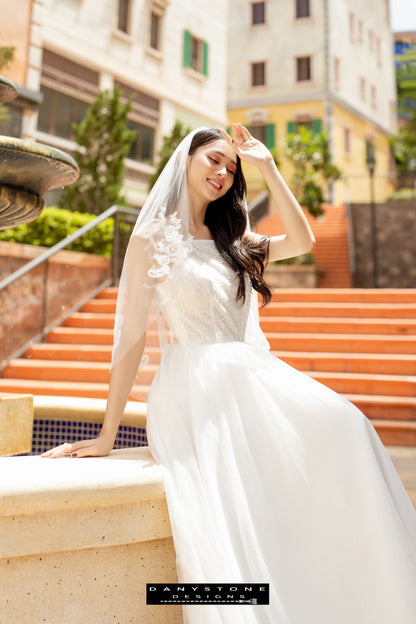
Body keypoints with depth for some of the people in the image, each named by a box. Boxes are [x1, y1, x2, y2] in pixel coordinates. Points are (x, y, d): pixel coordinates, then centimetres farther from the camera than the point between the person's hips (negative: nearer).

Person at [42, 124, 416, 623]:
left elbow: (301, 241, 9)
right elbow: (131, 337, -2)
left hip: (255, 378, 5)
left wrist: (268, 168, 10)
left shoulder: (232, 239, 21)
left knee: (344, 427, -20)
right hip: (197, 391, -5)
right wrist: (106, 435, -4)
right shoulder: (153, 238, 3)